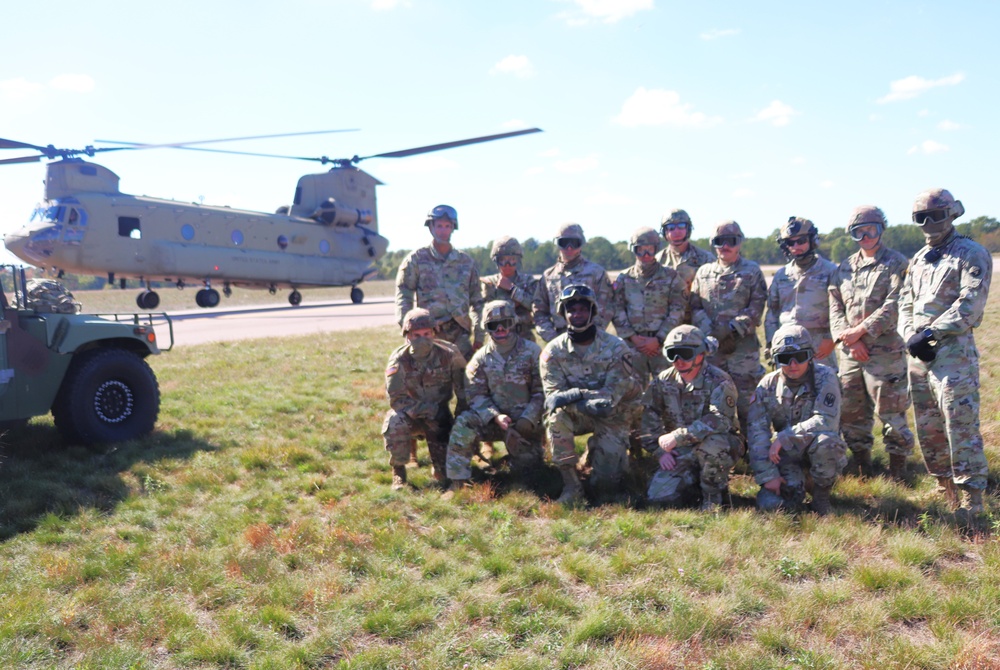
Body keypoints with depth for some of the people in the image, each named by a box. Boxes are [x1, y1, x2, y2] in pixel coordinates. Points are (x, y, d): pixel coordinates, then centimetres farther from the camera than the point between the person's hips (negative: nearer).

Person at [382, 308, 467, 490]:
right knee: (394, 422, -35)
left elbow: (463, 389, -1)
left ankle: (440, 469, 20)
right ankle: (398, 471, -14)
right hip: (410, 414, 0)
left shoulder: (449, 354, -14)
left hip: (439, 414, 0)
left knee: (446, 470, -18)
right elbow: (396, 399, -21)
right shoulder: (399, 360, -19)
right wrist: (429, 411, -28)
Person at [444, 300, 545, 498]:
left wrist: (526, 420, -19)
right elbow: (476, 395, -4)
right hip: (494, 419, 1)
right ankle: (457, 482, -22)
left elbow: (542, 392, -7)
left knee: (527, 471, -2)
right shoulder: (481, 358, 1)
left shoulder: (532, 352, -5)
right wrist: (496, 416, -22)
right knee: (463, 424, -28)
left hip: (526, 422, 0)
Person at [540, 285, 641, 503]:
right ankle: (571, 486, -22)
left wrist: (574, 394, -36)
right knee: (555, 415, -34)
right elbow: (553, 395, -18)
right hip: (576, 416, 2)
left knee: (606, 480, -15)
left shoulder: (615, 348, -14)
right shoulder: (553, 351, -9)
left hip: (611, 416, -1)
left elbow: (611, 396, -22)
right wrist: (586, 405, -35)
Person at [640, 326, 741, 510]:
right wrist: (659, 450, -6)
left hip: (720, 445, -4)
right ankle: (693, 479, 17)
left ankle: (713, 491, -9)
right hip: (681, 453, 4)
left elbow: (719, 420, -30)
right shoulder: (664, 381, 0)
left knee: (710, 442, -39)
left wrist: (678, 436, -33)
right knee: (659, 495, -15)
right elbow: (650, 419, 5)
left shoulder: (719, 381, -16)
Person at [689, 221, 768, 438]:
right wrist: (710, 333, -6)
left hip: (743, 348, -3)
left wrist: (732, 330, -14)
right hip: (710, 348, 3)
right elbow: (695, 307, 9)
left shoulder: (752, 272, 6)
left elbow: (756, 309, -3)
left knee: (746, 403, -2)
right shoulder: (703, 272, 14)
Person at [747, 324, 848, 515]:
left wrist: (783, 438, -26)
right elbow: (757, 431, -10)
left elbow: (826, 421, -26)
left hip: (818, 449, -2)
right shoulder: (768, 384, -6)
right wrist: (767, 474, -17)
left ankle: (821, 494, -8)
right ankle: (794, 484, 20)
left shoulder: (825, 377, -14)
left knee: (824, 440, -37)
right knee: (771, 502, -18)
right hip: (786, 453, 2)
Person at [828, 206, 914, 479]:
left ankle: (897, 468, 12)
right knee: (851, 412, 11)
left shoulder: (897, 264, -2)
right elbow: (835, 309, 8)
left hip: (885, 351, -5)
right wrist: (849, 340, -7)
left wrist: (859, 330, -16)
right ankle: (862, 464, 24)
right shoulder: (844, 268, 14)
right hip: (850, 352, 6)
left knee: (891, 411, -1)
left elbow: (893, 308, -12)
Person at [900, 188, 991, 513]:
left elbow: (969, 305, -14)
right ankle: (946, 492, 23)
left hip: (953, 352, -7)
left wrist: (929, 333, -17)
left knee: (961, 425, -10)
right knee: (927, 428, 11)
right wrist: (911, 337, -2)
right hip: (918, 354, 8)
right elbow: (905, 304, 16)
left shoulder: (971, 254, -3)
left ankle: (971, 501, -3)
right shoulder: (918, 260, 19)